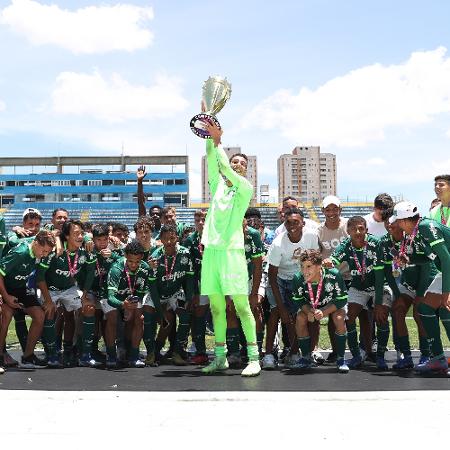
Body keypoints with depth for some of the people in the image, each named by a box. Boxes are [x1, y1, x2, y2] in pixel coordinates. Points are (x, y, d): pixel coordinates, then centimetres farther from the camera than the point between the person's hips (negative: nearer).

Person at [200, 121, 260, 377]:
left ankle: (254, 358, -7)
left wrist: (218, 140, -5)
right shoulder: (218, 184, 17)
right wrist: (210, 137, -3)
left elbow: (224, 168, -9)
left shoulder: (246, 188, 3)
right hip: (211, 249, 5)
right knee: (216, 307, 7)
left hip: (232, 250, -5)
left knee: (242, 305, -8)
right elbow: (212, 159, 7)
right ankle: (220, 358, 15)